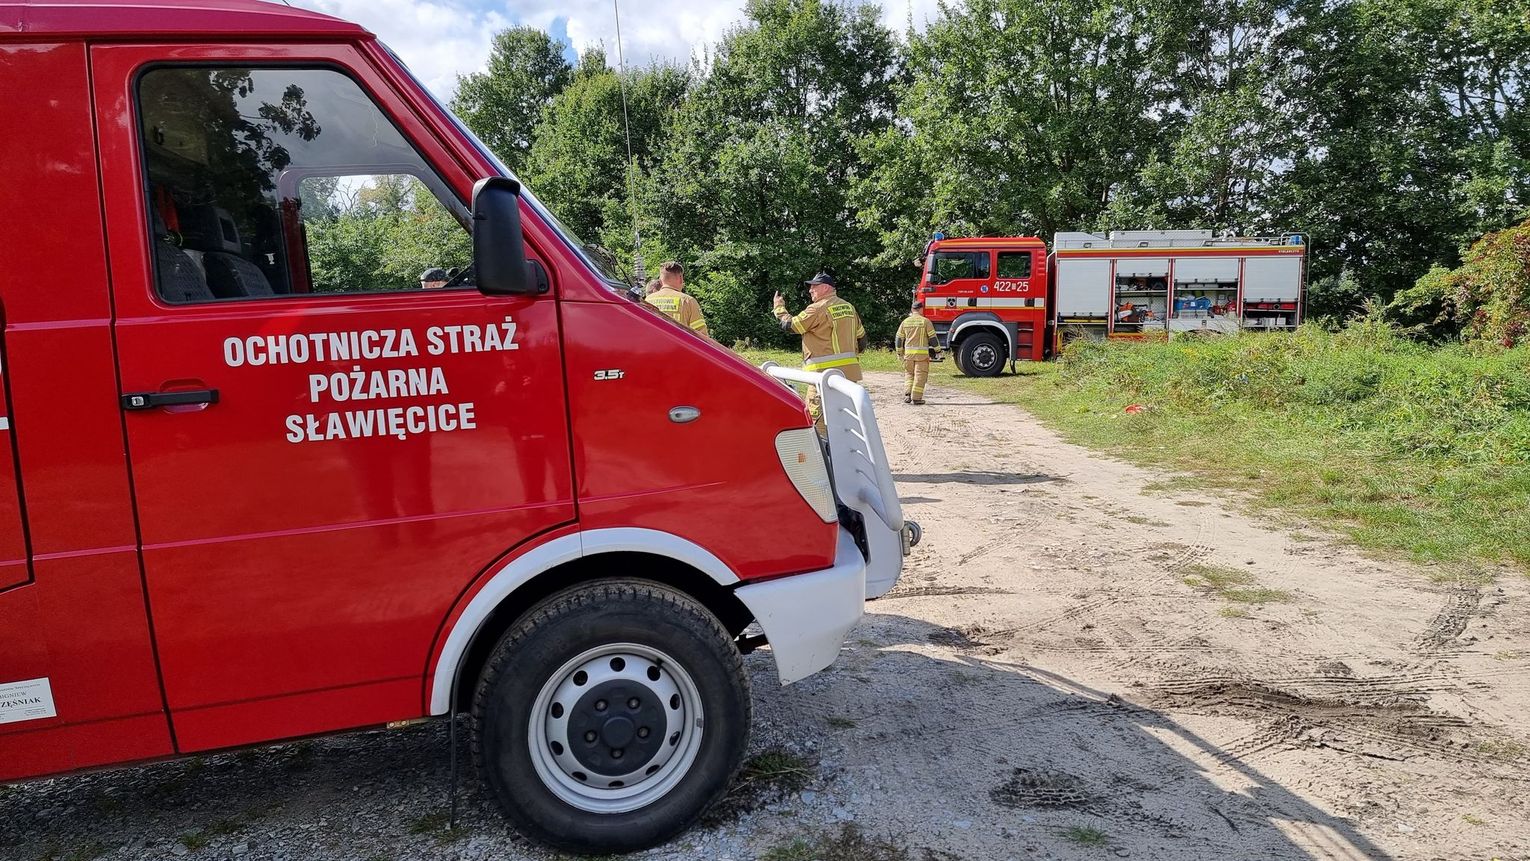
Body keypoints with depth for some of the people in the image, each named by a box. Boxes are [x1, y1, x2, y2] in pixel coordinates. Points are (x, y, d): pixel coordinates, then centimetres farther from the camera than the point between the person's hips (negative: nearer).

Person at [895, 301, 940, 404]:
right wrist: (937, 349, 11)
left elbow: (899, 338, 11)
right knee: (920, 375, 2)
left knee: (908, 374, 15)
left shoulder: (905, 322, 7)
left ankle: (907, 395, 3)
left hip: (908, 353, 3)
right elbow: (932, 337, -2)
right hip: (922, 353, -3)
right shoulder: (925, 321, -4)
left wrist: (900, 352, 23)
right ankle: (916, 397, -2)